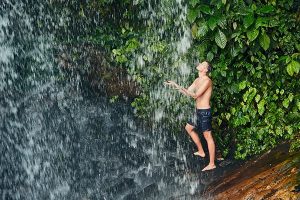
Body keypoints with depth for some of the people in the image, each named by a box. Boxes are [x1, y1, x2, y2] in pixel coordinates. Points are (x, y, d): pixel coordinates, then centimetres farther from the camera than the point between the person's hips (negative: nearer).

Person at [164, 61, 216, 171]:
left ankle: (212, 164, 3)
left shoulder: (207, 80, -17)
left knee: (208, 136, -4)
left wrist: (180, 87, -29)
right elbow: (187, 92, 16)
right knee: (189, 128, 22)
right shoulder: (197, 80, 11)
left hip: (204, 112, -10)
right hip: (198, 111, 10)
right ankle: (201, 151, 31)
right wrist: (175, 85, 8)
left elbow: (195, 95, -24)